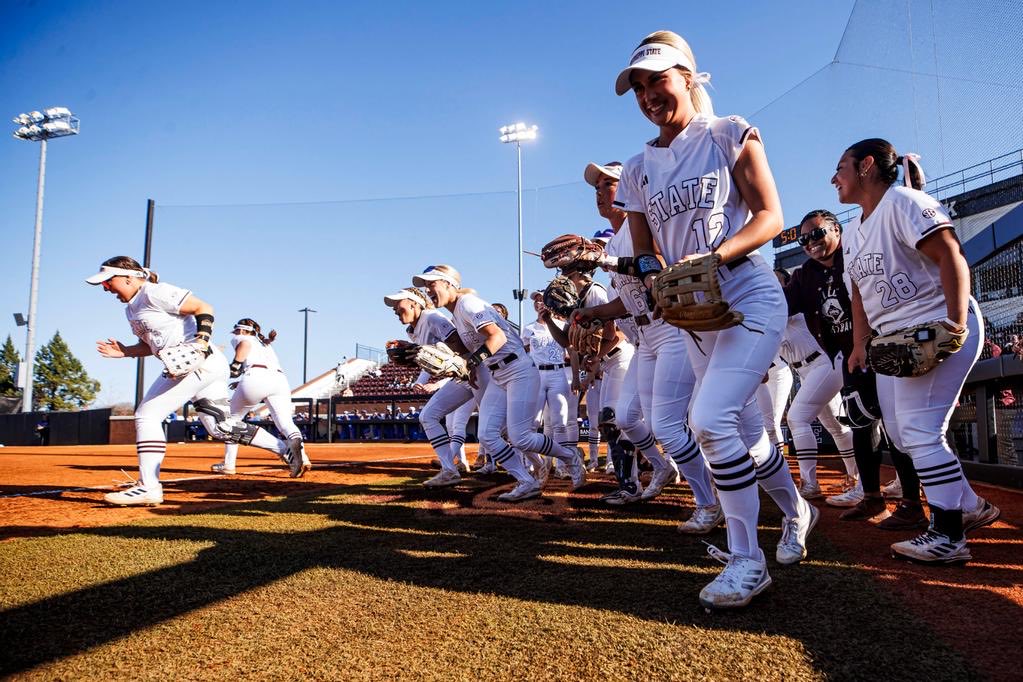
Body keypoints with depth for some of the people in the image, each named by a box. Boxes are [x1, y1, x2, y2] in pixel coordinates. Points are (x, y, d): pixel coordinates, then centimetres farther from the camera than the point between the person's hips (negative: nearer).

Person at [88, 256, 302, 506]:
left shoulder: (154, 293, -8)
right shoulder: (132, 308, 21)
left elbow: (203, 308, -13)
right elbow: (152, 345, 27)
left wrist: (201, 342, -25)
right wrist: (124, 352, 12)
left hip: (199, 362, -10)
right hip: (204, 368, 10)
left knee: (147, 415, -8)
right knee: (221, 428, 10)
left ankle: (149, 487, -8)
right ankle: (287, 450, 11)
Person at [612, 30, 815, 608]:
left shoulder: (730, 136, -2)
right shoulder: (639, 169, 10)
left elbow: (771, 217, -7)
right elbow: (645, 251, 11)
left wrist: (713, 257, -23)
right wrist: (652, 273, -13)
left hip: (751, 300, -5)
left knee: (710, 421, -21)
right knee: (746, 431, 12)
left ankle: (747, 561, -6)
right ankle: (797, 511, 40)